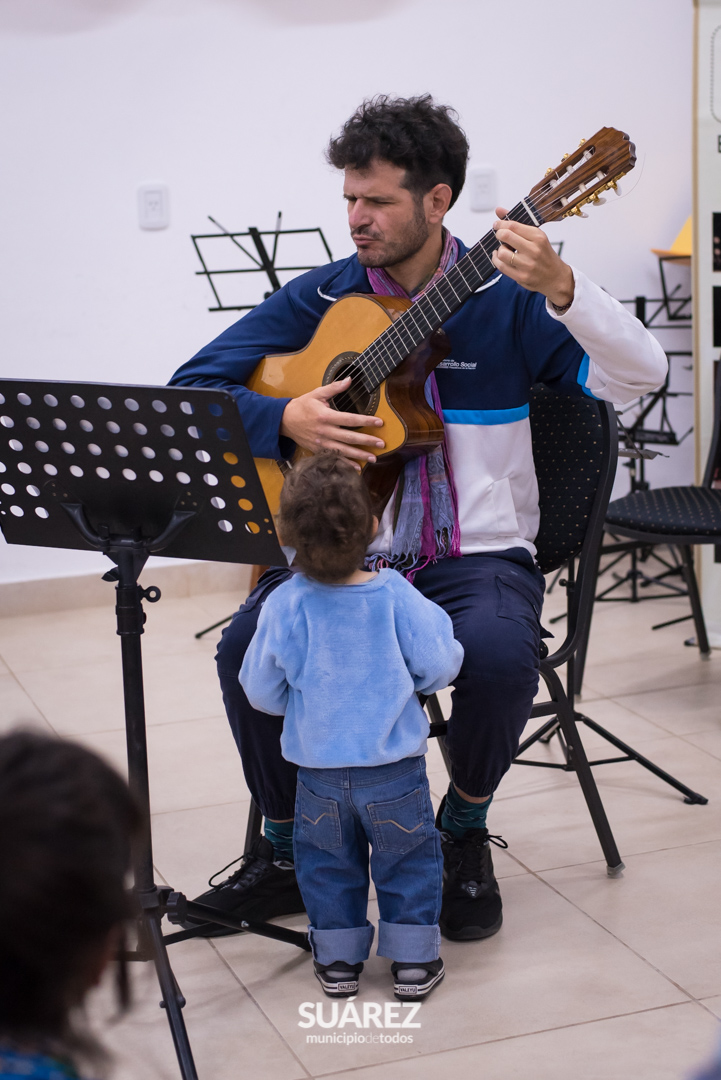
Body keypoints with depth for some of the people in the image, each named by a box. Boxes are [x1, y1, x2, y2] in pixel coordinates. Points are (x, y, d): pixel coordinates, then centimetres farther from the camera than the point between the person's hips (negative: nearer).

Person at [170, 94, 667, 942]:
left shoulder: (505, 296, 1)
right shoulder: (320, 296, 6)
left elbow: (639, 378, -11)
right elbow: (189, 391, 4)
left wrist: (560, 287, -27)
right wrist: (286, 420, -15)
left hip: (476, 555, -2)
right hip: (342, 552, 2)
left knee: (499, 653, -34)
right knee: (248, 643, -26)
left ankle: (464, 833, -1)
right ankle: (285, 850, 0)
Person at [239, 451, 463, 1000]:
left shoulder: (284, 605, -14)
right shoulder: (397, 597, -17)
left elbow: (261, 691, -4)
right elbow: (439, 667, -10)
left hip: (318, 770, 1)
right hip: (394, 768, -1)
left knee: (327, 861, 19)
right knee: (408, 857, 16)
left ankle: (338, 960, 28)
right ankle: (413, 962, 22)